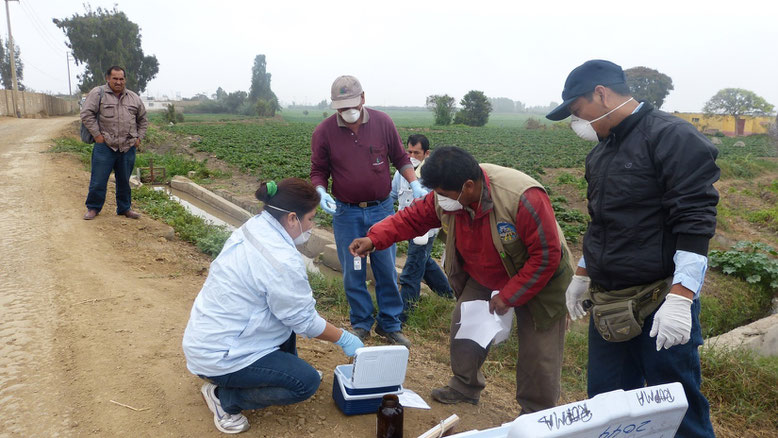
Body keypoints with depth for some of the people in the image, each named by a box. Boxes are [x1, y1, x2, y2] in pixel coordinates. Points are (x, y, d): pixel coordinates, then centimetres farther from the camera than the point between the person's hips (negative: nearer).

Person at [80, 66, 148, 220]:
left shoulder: (134, 98, 12)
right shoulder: (98, 93, -1)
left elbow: (143, 119, 21)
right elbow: (86, 114, -6)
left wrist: (139, 138, 11)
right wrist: (97, 134, -10)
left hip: (128, 148, 3)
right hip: (105, 146, -3)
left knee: (124, 181, 13)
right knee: (98, 180, 2)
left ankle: (124, 208, 25)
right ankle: (93, 208, 18)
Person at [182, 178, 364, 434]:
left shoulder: (254, 228, -1)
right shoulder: (282, 261, -27)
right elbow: (305, 322, -15)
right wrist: (344, 339, -1)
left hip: (206, 335, 9)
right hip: (218, 355, -9)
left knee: (288, 308, 17)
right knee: (307, 382, -5)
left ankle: (287, 369, 29)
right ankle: (224, 397, 3)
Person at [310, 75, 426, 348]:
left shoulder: (382, 122, -3)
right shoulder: (324, 132, -5)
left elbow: (400, 158, 8)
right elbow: (318, 171, 4)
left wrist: (415, 184, -6)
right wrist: (321, 193, -16)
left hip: (382, 210, 0)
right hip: (346, 213, 0)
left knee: (387, 271, 7)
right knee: (353, 273, 8)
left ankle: (390, 325, 23)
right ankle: (361, 324, 27)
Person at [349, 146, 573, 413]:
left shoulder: (523, 198, -38)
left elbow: (546, 256, -31)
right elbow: (414, 217, -7)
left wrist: (509, 296, -26)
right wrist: (374, 238, -21)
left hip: (537, 280, -5)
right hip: (482, 277, 5)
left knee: (538, 354, -2)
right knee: (463, 326, 7)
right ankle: (465, 388, 31)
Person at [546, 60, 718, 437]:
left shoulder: (672, 137, -13)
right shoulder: (601, 151, 13)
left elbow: (695, 222, -19)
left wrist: (680, 299, -24)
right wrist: (582, 275, 21)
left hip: (660, 305, -8)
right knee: (605, 404, 16)